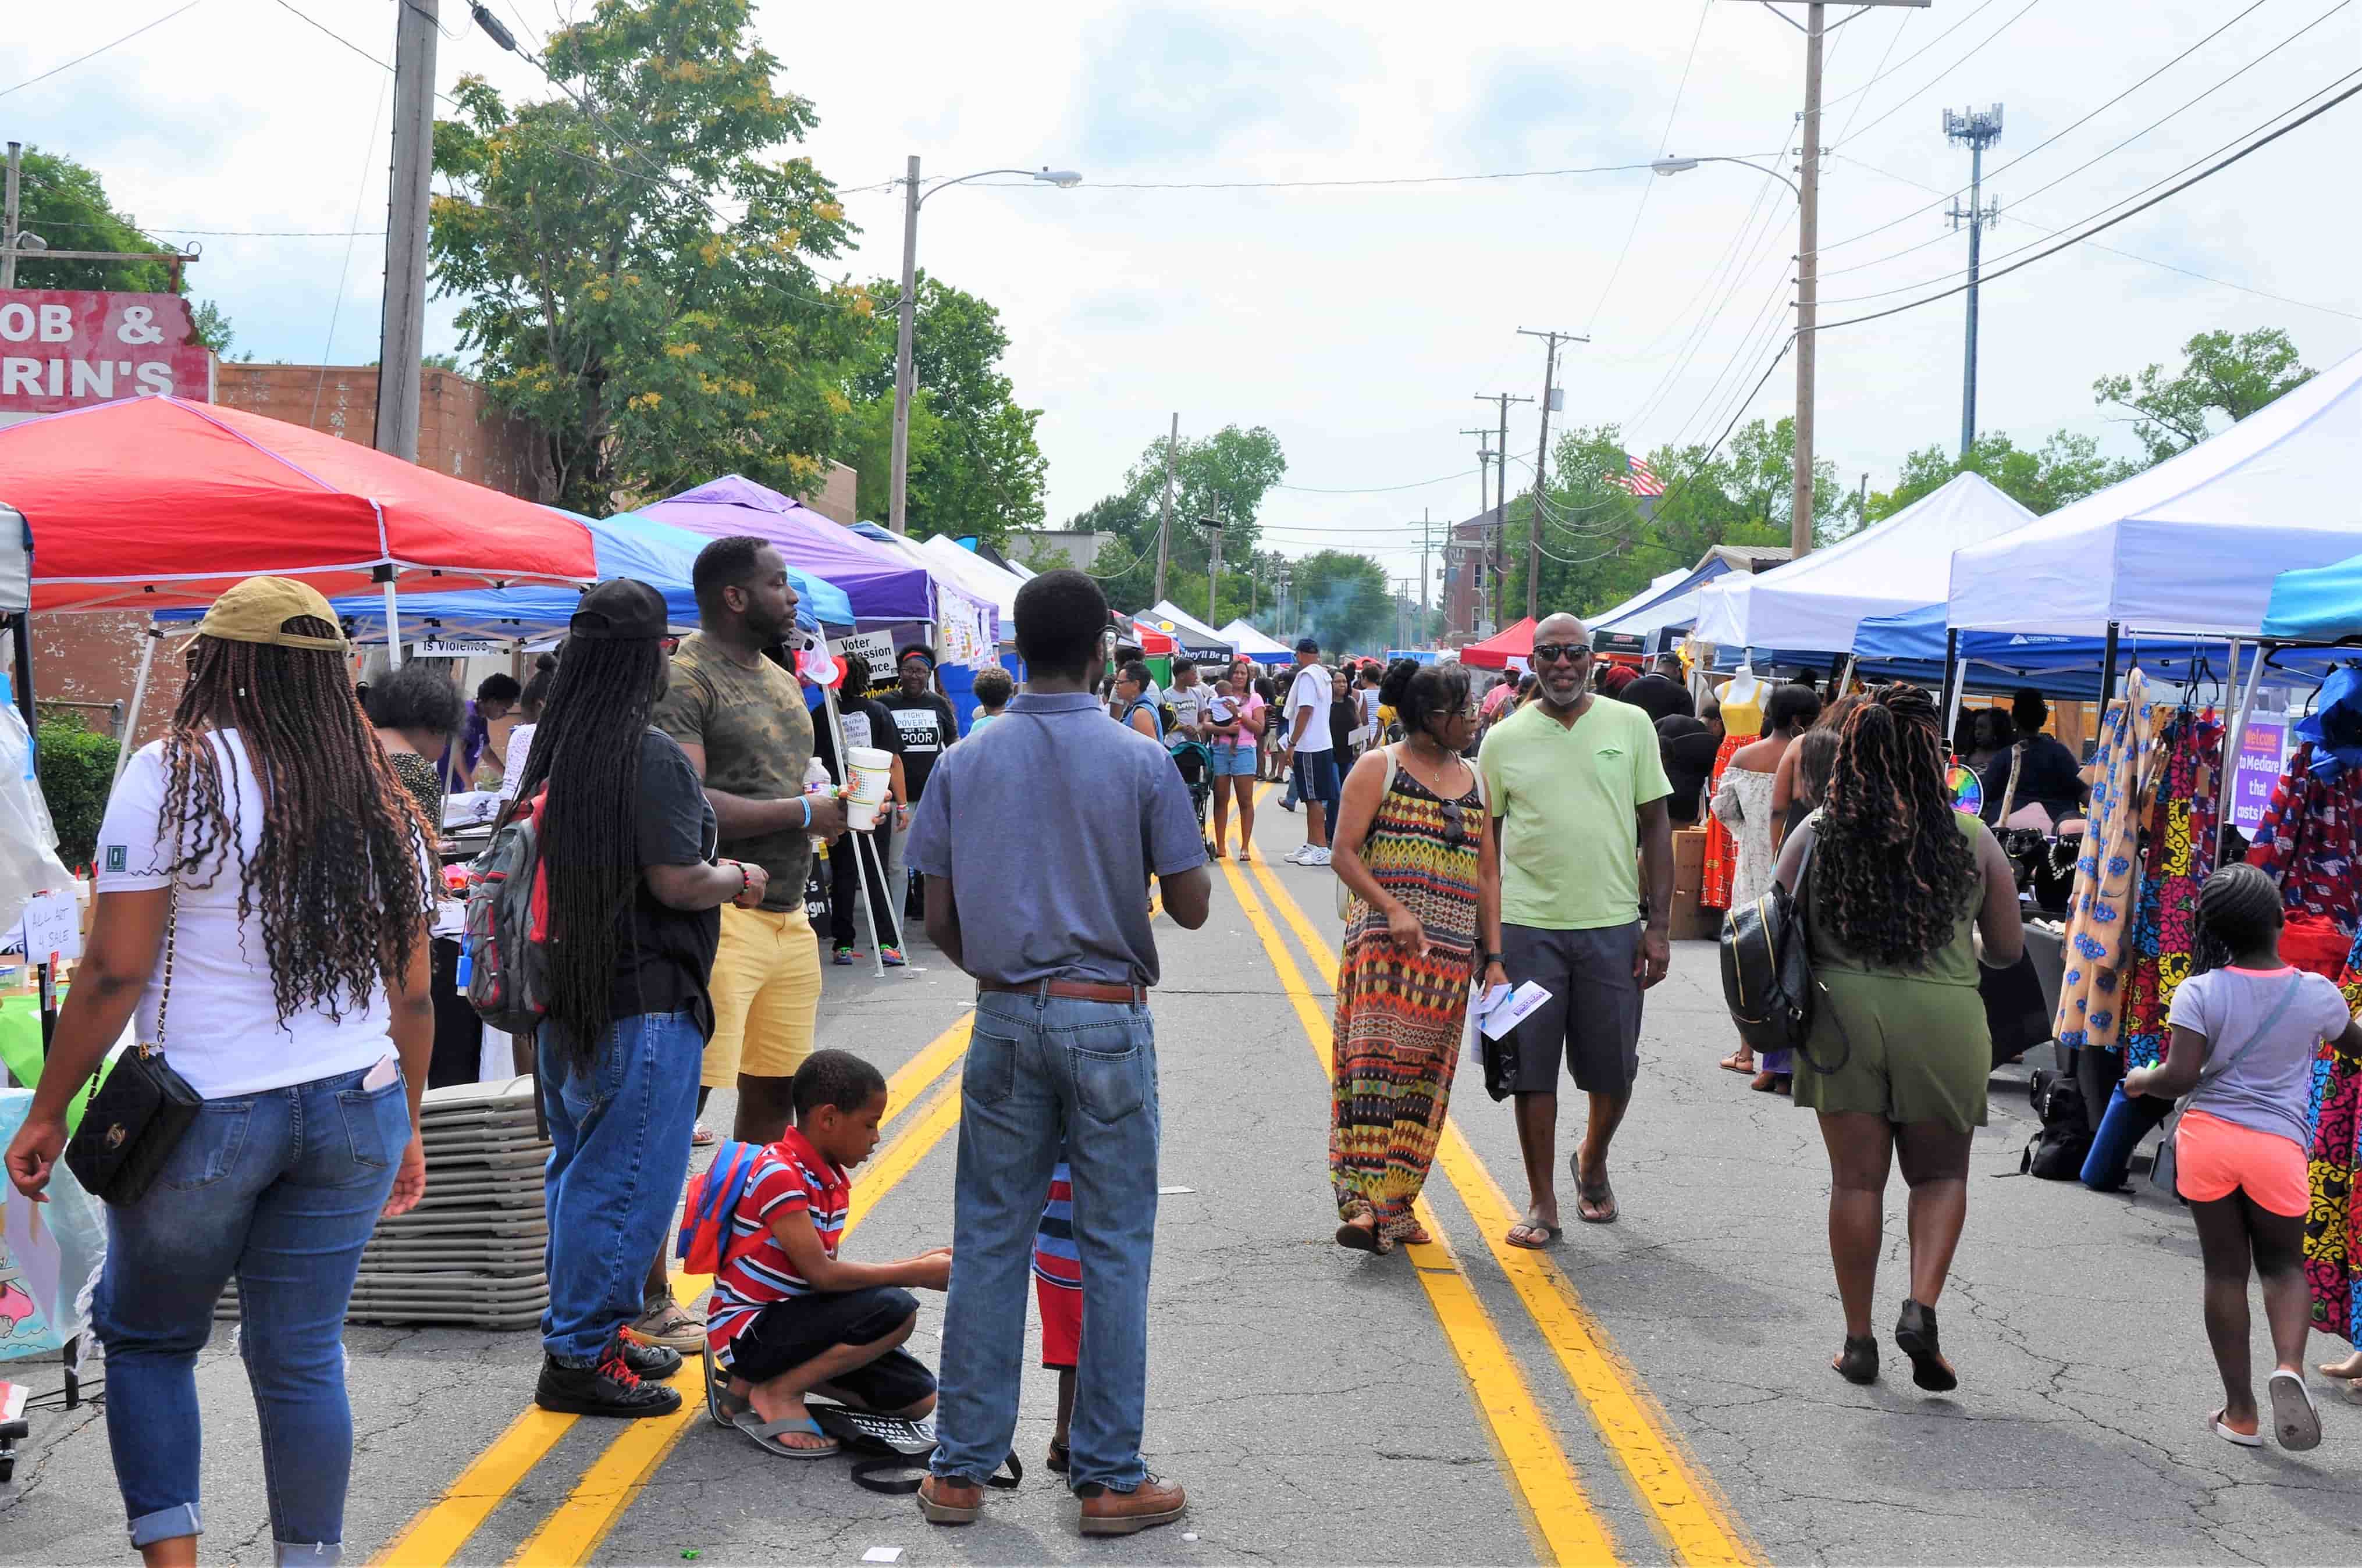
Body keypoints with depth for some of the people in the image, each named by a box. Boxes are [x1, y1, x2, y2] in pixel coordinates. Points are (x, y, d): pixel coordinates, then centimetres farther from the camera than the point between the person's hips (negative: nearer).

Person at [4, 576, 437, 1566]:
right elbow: (412, 995, 9)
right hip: (353, 1112, 4)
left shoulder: (173, 773, -9)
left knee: (148, 1338, 15)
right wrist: (407, 1124, 20)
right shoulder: (382, 797, 5)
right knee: (302, 1356, 11)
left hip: (203, 1112, -4)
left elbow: (113, 974, -12)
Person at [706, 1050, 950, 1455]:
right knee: (895, 1310, -25)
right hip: (748, 1329, -9)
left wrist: (915, 1263, -1)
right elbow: (821, 1274, -23)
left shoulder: (831, 1178, 8)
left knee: (917, 1397, -1)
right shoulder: (780, 1176, -21)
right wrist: (915, 1274, -17)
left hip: (792, 1316, 9)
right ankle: (777, 1392, -10)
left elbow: (830, 1269, 6)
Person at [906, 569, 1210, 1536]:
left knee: (989, 1244, 9)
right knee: (1114, 1248, 5)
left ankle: (962, 1468, 15)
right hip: (1108, 1021, -2)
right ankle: (1109, 1479, 10)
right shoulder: (1141, 763, -7)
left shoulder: (965, 765, 0)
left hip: (1006, 1017, 3)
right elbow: (1191, 906, -4)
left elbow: (938, 922, 3)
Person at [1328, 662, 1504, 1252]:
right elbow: (1345, 853, -5)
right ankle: (1366, 1203, -18)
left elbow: (1487, 872, 14)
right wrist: (1393, 911, -18)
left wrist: (1493, 958, 8)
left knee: (1425, 1076, 6)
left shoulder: (1473, 780, 15)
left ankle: (1396, 1203, 14)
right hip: (1385, 945, -5)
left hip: (1452, 956, 5)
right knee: (1376, 1063, -14)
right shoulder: (1379, 767, 0)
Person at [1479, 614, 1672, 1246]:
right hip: (1527, 926, 0)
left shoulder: (1630, 726, 3)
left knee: (1614, 1070, 8)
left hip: (1613, 923, 1)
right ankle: (1542, 1201, 16)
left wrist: (1659, 924, 0)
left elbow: (1656, 825, 5)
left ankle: (1592, 1160, 37)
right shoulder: (1504, 740, 2)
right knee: (1532, 1070, 3)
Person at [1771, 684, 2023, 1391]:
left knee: (1857, 1179, 9)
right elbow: (2008, 950, 6)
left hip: (1841, 1014, 1)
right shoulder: (1973, 841, -1)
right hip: (1942, 1017, -1)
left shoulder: (1816, 836, -1)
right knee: (1940, 1173, 16)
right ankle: (1921, 1307, -2)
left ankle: (1859, 1341, 15)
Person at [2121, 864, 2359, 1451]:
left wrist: (2140, 1079, 9)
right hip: (2278, 1145, 0)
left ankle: (2240, 1412, 15)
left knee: (2225, 1270, 11)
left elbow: (2180, 1077, -11)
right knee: (2283, 1264, 18)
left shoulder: (2199, 993, -5)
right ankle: (2290, 1366, -10)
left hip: (2206, 1136, 0)